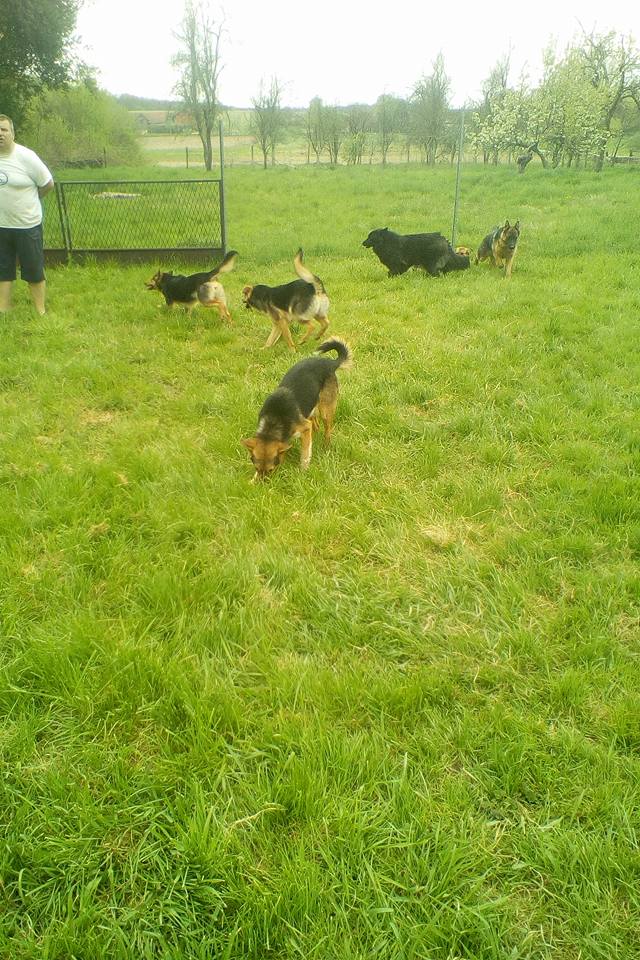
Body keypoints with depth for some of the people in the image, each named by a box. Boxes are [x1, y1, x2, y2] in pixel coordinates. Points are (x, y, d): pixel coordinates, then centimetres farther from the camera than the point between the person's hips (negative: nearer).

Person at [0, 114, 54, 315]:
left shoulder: (26, 157, -13)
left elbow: (48, 184, -6)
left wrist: (28, 200, 5)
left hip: (27, 225, -4)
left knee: (34, 271, 7)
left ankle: (40, 312, 18)